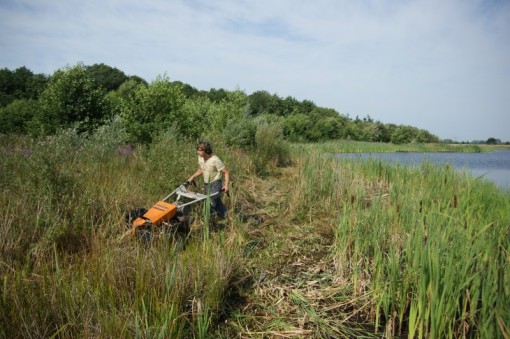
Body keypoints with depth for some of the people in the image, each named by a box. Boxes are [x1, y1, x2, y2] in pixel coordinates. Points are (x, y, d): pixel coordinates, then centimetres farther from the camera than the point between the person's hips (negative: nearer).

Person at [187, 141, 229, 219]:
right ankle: (225, 217, 34)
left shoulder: (215, 160, -26)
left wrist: (226, 185, -28)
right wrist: (192, 177, 1)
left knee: (210, 203, -12)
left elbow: (226, 172, -20)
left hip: (215, 184, -8)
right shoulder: (200, 157, -4)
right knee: (217, 202, 18)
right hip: (206, 184, 8)